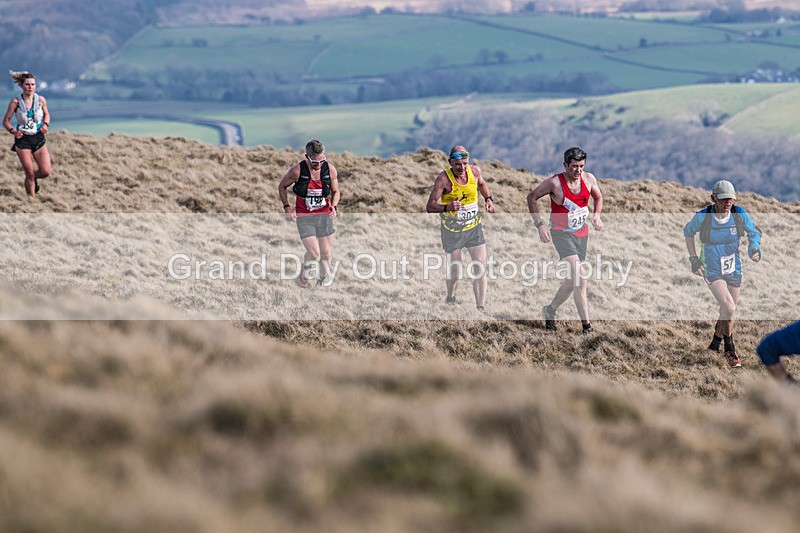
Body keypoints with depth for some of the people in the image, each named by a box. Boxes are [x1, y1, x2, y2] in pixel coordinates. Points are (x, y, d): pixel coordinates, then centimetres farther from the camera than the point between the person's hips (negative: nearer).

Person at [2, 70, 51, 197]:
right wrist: (13, 131, -19)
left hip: (38, 138, 2)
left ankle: (34, 178, 28)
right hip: (22, 140, -2)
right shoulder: (15, 102, -8)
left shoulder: (41, 100, -1)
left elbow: (46, 114, 17)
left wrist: (45, 124, -3)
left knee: (45, 171, -6)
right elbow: (6, 121, -1)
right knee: (29, 173, -2)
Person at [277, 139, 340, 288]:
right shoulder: (297, 171, -16)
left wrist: (333, 206, -10)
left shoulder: (330, 170, -7)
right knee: (314, 253, -14)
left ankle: (324, 280, 32)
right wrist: (287, 207, -8)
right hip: (304, 217, -3)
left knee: (326, 253, 8)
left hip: (324, 215, 3)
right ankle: (302, 280, 11)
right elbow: (282, 187, 2)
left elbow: (335, 191, 10)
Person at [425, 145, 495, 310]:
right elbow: (429, 206, -20)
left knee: (480, 268, -6)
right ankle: (450, 298, 34)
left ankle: (481, 308, -1)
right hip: (452, 231, -3)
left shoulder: (475, 171, -7)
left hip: (474, 227, 3)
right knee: (454, 269, 4)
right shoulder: (443, 178, -19)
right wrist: (447, 207, -37)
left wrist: (488, 199, 3)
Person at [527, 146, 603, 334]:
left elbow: (598, 197, 18)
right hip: (561, 233, -6)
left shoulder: (589, 178, -3)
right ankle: (586, 325, -21)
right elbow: (532, 197, -4)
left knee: (572, 280, 12)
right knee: (579, 276, -21)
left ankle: (550, 310, 36)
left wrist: (596, 215, -1)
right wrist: (539, 224, -11)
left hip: (582, 234, 6)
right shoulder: (554, 183, -16)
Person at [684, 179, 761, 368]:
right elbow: (688, 232, 3)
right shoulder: (702, 217, -18)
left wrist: (754, 248, -15)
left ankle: (715, 345, 39)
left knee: (728, 312, 14)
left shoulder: (740, 215, -14)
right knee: (729, 307, -20)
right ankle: (729, 348, 2)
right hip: (712, 270, -4)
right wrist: (693, 258, -1)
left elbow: (754, 232, 5)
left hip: (734, 270, 4)